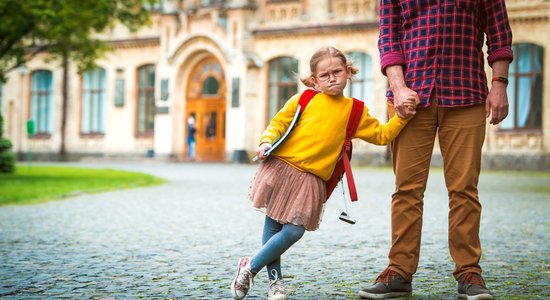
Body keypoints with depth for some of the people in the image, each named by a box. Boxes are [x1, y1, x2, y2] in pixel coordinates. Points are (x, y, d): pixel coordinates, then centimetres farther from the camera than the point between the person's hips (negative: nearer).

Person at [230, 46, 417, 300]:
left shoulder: (354, 111, 10)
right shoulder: (304, 99, 4)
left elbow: (381, 135, 13)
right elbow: (279, 122, 7)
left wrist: (402, 118, 1)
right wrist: (267, 142, -10)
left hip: (311, 179, 1)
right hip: (281, 167, -1)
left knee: (294, 230, -8)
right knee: (273, 223, 0)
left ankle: (250, 267, 10)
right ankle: (274, 280, 16)